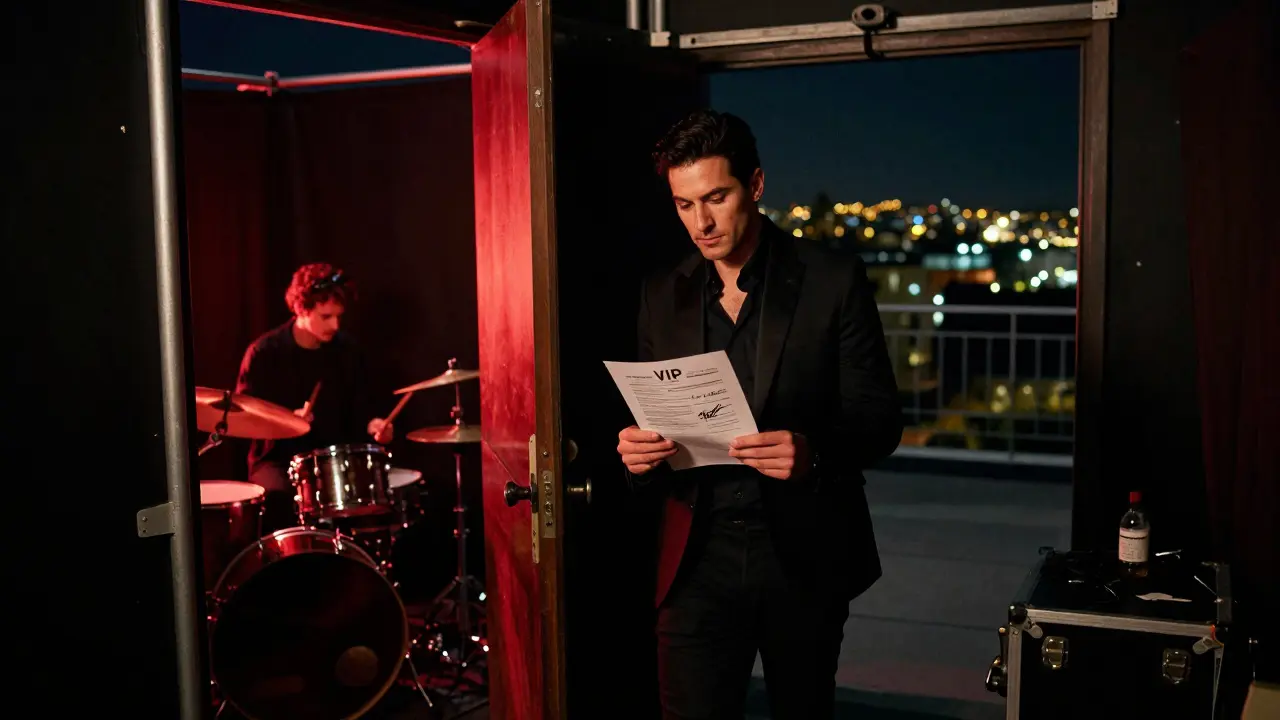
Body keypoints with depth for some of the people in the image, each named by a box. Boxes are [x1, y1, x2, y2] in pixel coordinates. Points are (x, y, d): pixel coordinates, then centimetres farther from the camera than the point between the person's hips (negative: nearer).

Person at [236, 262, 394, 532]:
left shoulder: (346, 350, 2)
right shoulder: (264, 353, -9)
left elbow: (357, 410, 10)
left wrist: (372, 424, -12)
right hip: (277, 459, -3)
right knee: (278, 497, -34)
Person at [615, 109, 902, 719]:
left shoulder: (832, 280, -4)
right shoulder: (663, 294, 6)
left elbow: (880, 417, -5)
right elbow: (654, 417, 11)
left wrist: (813, 451, -26)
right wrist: (639, 452, -12)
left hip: (804, 553, -1)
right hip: (699, 556, 2)